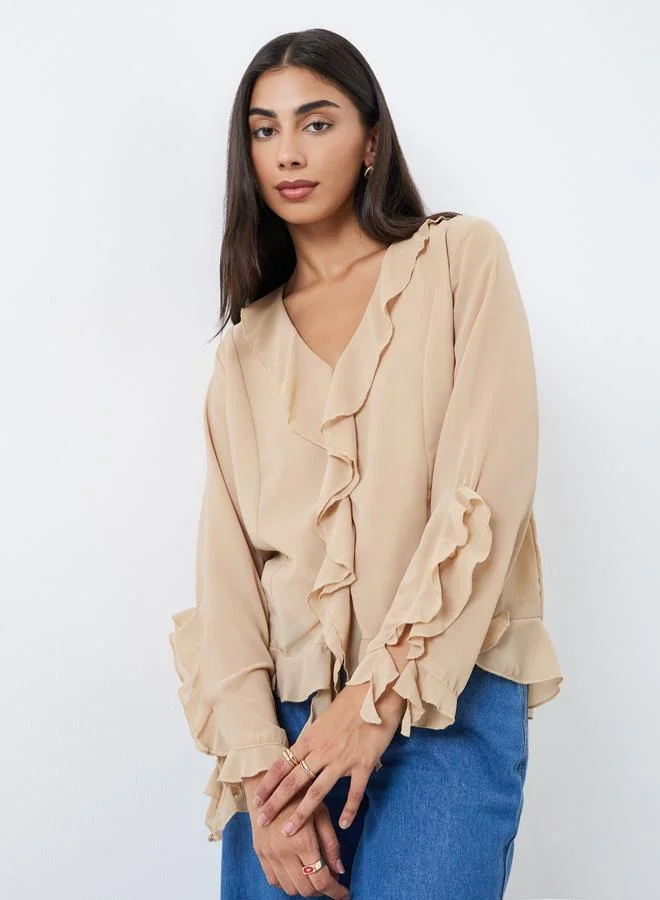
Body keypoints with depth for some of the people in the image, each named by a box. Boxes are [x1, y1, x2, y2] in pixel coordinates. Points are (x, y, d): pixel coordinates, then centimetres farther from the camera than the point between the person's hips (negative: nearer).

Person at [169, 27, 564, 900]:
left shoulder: (461, 259, 4)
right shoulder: (247, 343, 13)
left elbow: (488, 488, -7)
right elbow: (226, 557, 3)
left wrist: (383, 697, -13)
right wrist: (259, 761, -11)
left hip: (444, 699, -3)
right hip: (284, 715, 3)